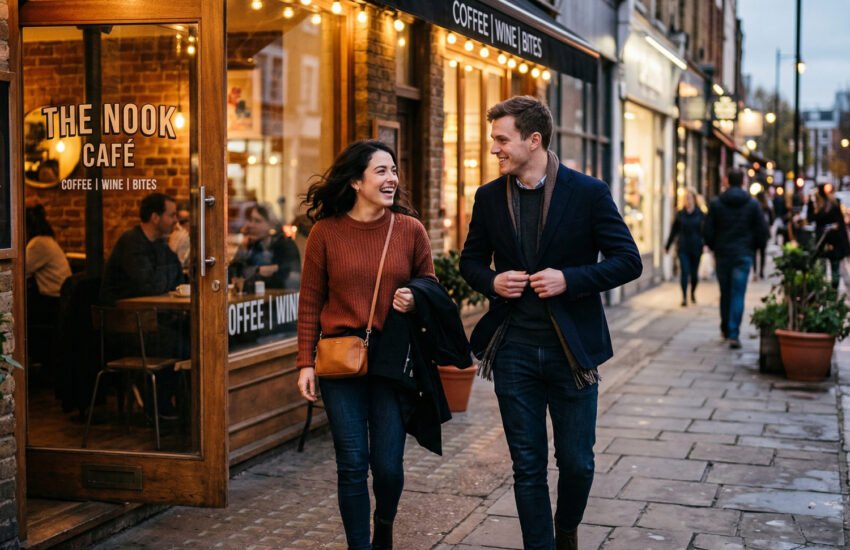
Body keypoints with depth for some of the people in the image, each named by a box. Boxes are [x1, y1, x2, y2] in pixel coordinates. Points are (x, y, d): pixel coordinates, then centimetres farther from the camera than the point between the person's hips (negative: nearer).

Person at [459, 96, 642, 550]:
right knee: (527, 466, 6)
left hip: (571, 350, -2)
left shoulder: (588, 193, -7)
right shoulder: (489, 198, 3)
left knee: (577, 463, 9)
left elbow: (628, 261, -6)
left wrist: (569, 279, -19)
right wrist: (491, 282, -8)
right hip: (514, 350, 2)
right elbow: (471, 261, 15)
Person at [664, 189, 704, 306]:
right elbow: (674, 231, 10)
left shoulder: (700, 214, 0)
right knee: (684, 271, -9)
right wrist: (667, 246, 13)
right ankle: (684, 297, -8)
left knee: (694, 273, 9)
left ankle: (693, 293, 34)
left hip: (696, 248, 0)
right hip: (683, 248, 0)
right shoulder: (680, 214, 4)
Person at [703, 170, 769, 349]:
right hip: (743, 254, -1)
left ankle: (725, 329, 27)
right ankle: (733, 334, -10)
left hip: (722, 254, 1)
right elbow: (762, 230, -1)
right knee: (738, 294, -2)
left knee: (725, 293, 16)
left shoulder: (716, 203, -2)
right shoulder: (753, 204, -2)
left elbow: (707, 230, -2)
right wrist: (754, 247, 15)